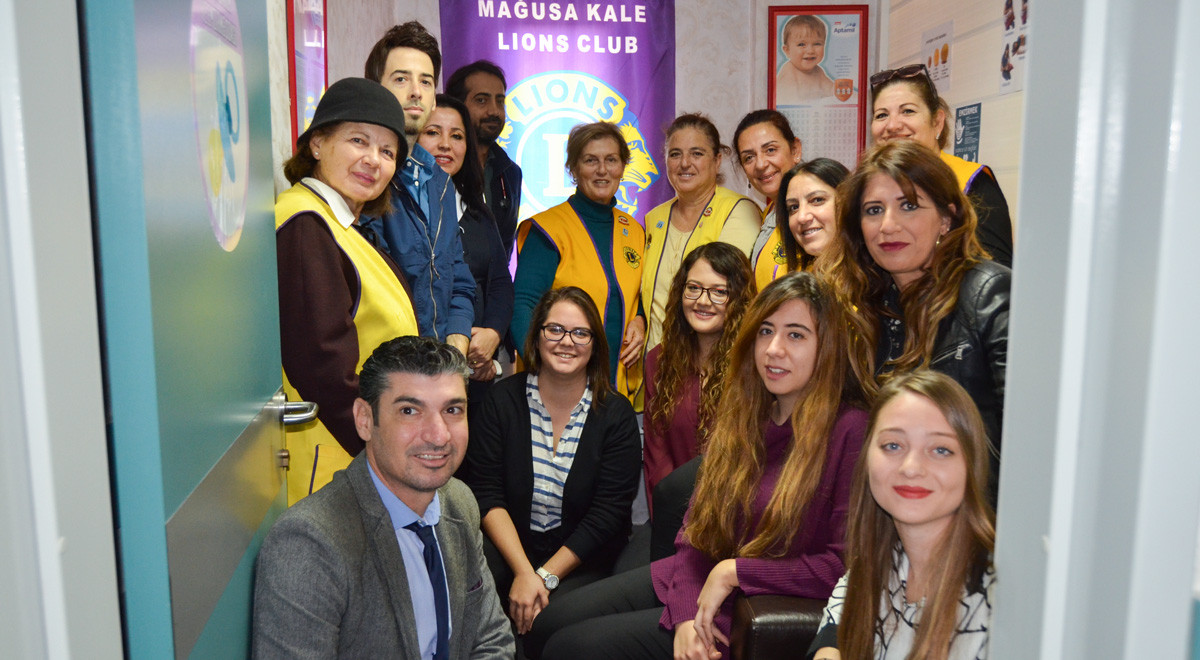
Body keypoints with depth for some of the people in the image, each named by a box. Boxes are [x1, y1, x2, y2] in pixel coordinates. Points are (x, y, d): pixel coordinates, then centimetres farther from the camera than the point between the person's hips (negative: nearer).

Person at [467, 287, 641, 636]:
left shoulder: (616, 415, -3)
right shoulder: (502, 400, 0)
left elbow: (607, 513, -8)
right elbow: (487, 493, -6)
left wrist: (545, 577, -15)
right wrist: (523, 572, -18)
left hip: (582, 559, 0)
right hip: (508, 547, 1)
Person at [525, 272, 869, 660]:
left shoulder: (849, 432, -18)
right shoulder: (743, 416, 4)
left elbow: (844, 565, -21)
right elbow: (696, 525, 4)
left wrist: (735, 571, -17)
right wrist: (686, 614, -11)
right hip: (689, 584, 7)